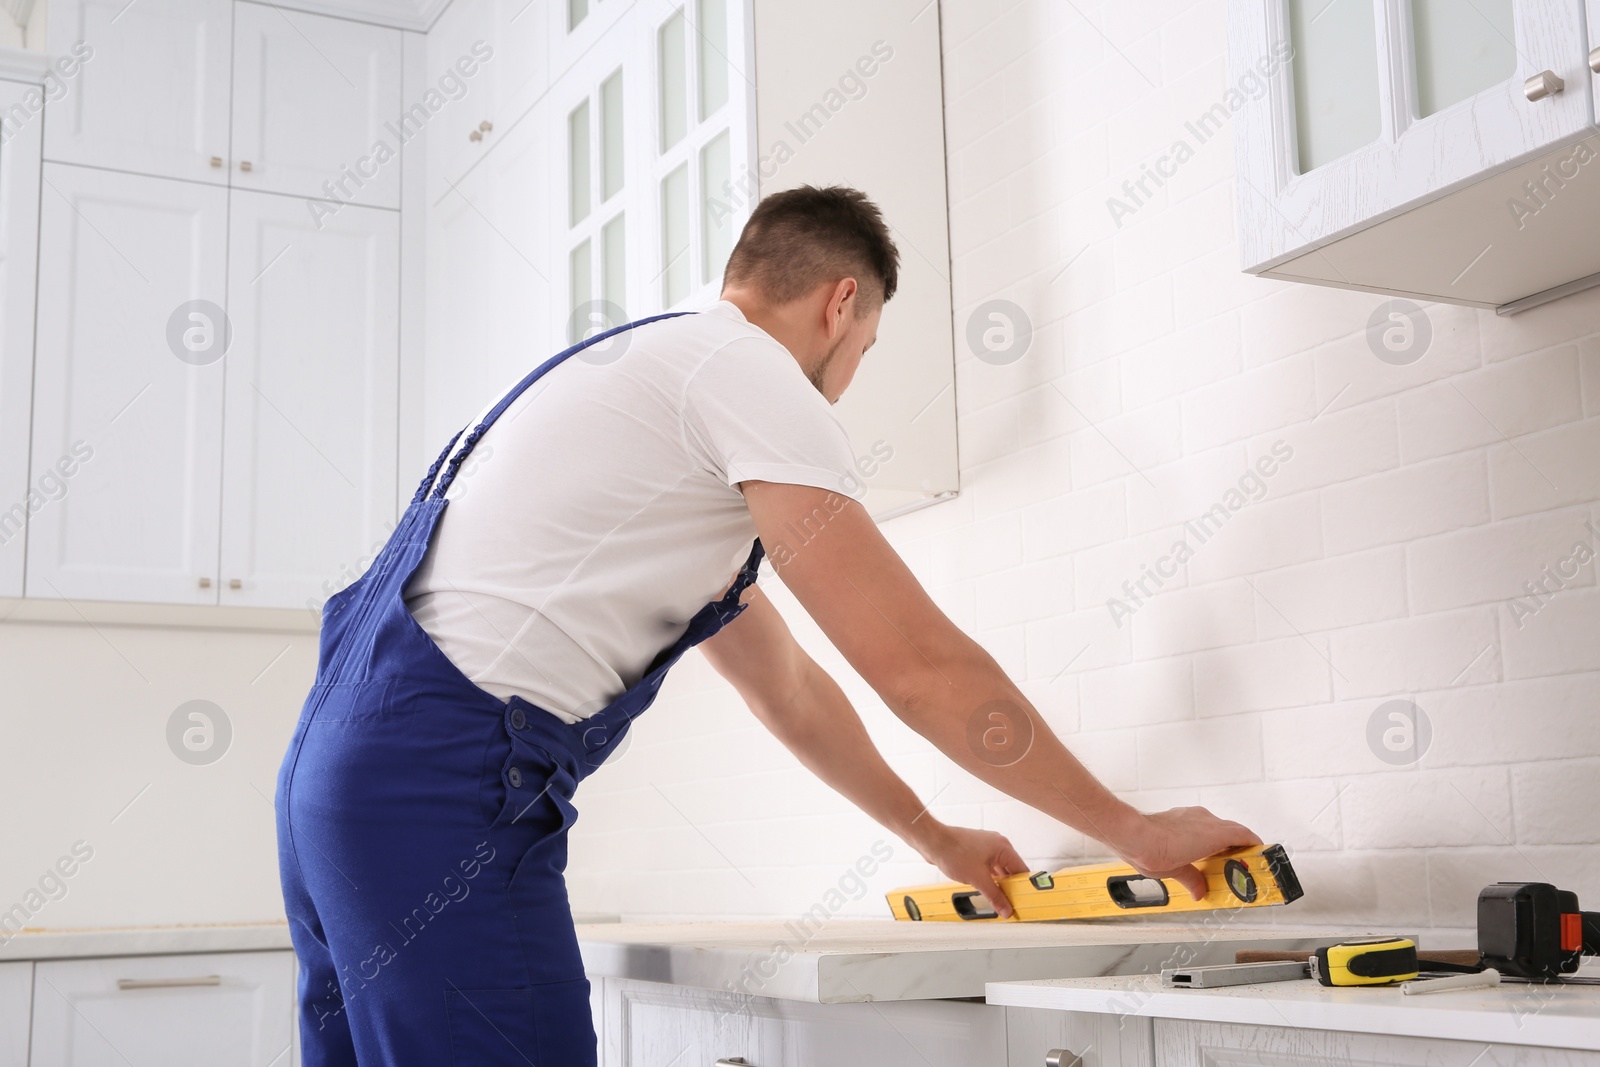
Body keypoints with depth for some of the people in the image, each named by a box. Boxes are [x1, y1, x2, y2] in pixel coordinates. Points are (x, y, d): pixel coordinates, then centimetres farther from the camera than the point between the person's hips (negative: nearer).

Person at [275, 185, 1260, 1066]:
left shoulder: (657, 364, 26)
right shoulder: (750, 370, -5)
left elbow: (785, 684, 31)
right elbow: (919, 664, -8)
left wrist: (935, 837, 36)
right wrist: (1132, 828, 3)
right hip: (444, 792, -11)